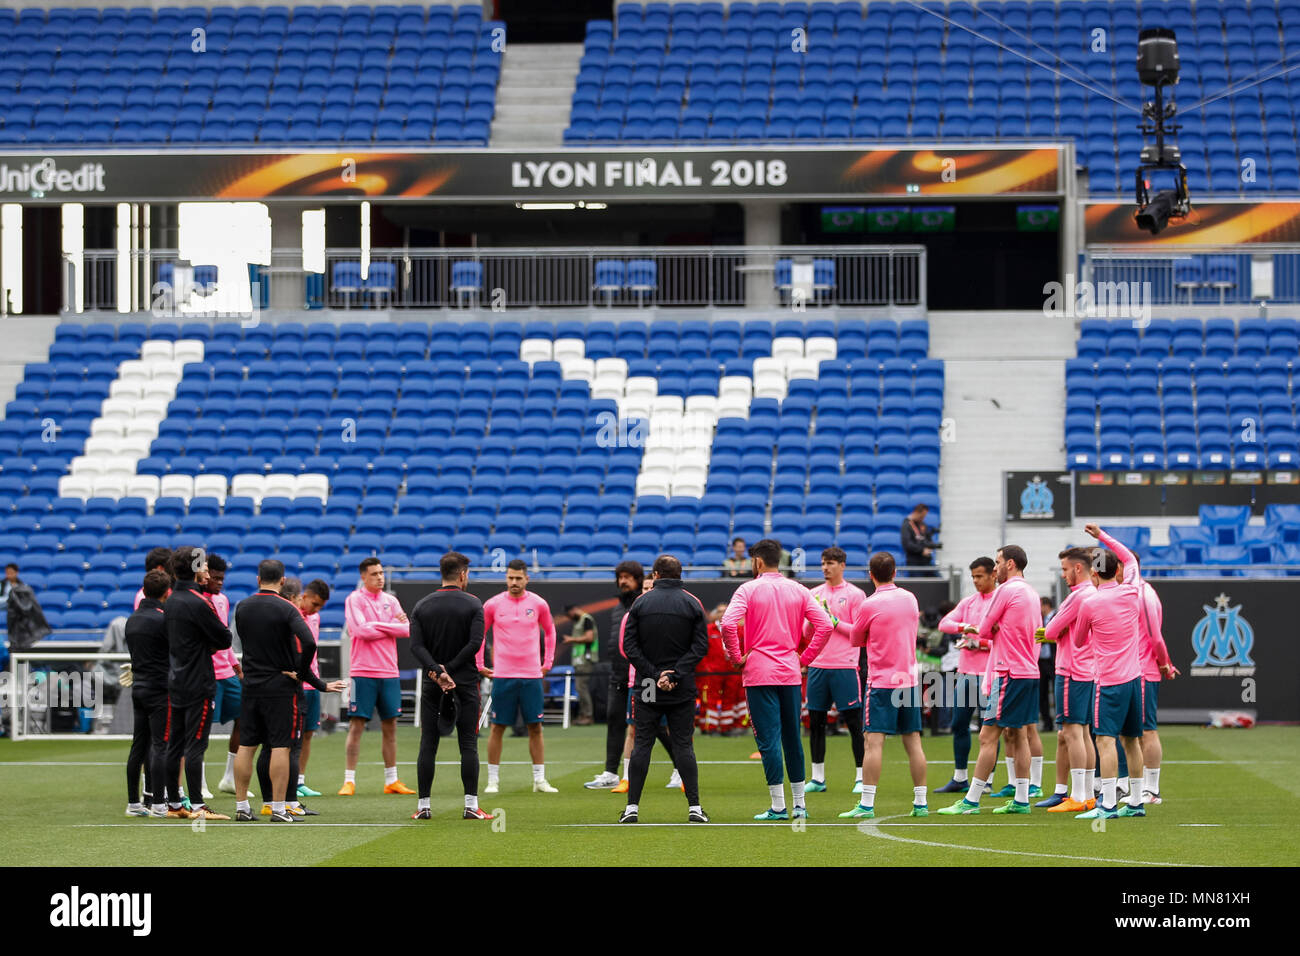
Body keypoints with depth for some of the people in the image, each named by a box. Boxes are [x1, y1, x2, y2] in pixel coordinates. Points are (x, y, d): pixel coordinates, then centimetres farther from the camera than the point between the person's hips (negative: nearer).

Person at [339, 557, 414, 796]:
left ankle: (391, 781, 14)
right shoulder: (354, 600, -2)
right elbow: (361, 630, -15)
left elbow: (407, 630, 3)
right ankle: (349, 781, -4)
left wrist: (378, 626, -7)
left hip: (389, 672, 5)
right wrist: (391, 627, -4)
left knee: (390, 726, 7)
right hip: (363, 672, -5)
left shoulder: (391, 601, 13)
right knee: (357, 725, -6)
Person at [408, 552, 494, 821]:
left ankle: (423, 806, 3)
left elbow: (416, 645, -6)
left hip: (432, 686, 2)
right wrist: (449, 670, -11)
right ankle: (471, 805, -5)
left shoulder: (422, 605, 5)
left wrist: (437, 671, -14)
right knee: (468, 744, 1)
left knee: (428, 745, 5)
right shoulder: (473, 604, -3)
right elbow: (475, 643, -14)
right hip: (465, 683, -2)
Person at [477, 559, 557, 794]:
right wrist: (479, 665, 8)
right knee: (498, 727, 0)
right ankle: (493, 780, 6)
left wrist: (547, 662, 13)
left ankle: (539, 780, 8)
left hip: (532, 675, 1)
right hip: (502, 675, -1)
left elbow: (549, 632, 19)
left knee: (535, 727, 2)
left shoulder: (538, 604, 3)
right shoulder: (493, 605, 0)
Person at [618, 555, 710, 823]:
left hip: (647, 689, 0)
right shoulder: (692, 604, 1)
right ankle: (694, 806, -2)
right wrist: (675, 675, -9)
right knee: (683, 745, 3)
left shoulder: (641, 603, 1)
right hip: (683, 690, 0)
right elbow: (700, 646, -6)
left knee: (642, 744, 4)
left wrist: (653, 673, -7)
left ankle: (632, 806, 2)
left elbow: (629, 645, -4)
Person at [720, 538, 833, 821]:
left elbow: (728, 624, -19)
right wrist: (805, 658, 7)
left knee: (768, 739, -4)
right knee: (792, 739, 13)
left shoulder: (749, 589, -5)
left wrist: (737, 657, -5)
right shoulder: (798, 591, 7)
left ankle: (778, 806, -7)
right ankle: (799, 804, 16)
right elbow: (825, 625, 0)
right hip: (790, 674, 4)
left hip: (759, 673, -4)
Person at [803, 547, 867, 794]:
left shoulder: (855, 594, -1)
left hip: (845, 666, -5)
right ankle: (818, 778, 13)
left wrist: (834, 621, -13)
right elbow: (806, 633, 12)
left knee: (854, 722, -4)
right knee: (815, 722, 6)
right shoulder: (815, 594, 12)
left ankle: (862, 777, 1)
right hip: (818, 665, 5)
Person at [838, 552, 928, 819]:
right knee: (913, 742, 8)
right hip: (909, 679, 5)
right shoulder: (910, 599, 6)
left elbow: (855, 640, 4)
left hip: (882, 681, -5)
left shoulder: (870, 605, -9)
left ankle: (866, 805, -12)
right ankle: (921, 802, 8)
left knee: (874, 742, -7)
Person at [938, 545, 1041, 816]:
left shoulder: (1006, 590, -11)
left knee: (988, 736, -7)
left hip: (1009, 672, -9)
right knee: (1017, 734, 13)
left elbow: (984, 631, -7)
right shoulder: (1031, 592, 15)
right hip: (1029, 670, 9)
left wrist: (986, 631, 14)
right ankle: (1021, 800, 12)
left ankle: (971, 801, -6)